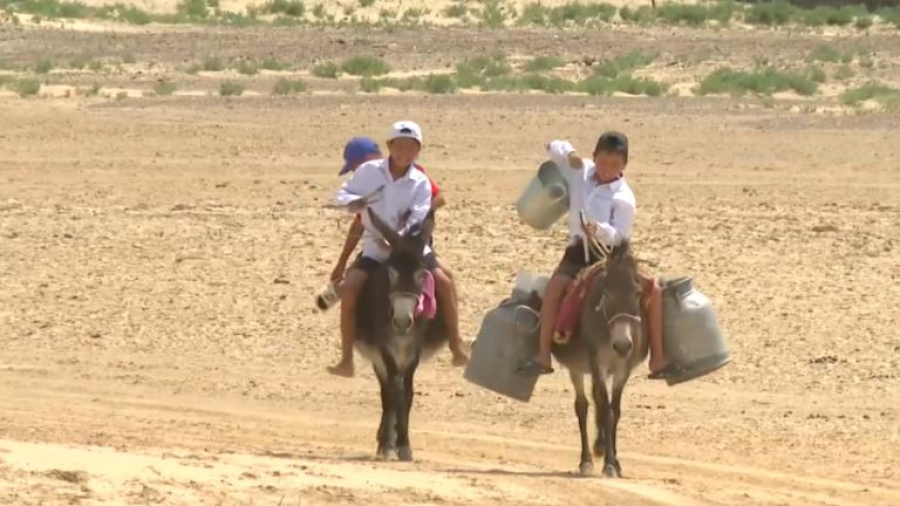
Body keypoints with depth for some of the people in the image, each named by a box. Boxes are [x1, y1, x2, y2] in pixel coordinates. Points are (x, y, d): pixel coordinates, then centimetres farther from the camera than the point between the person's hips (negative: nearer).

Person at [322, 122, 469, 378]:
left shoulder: (421, 183, -3)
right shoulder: (369, 171, -3)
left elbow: (417, 220, -12)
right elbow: (343, 195, 0)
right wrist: (356, 202, -23)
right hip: (375, 249, 0)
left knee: (444, 282, -19)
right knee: (349, 290, -20)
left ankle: (456, 349, -9)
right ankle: (346, 360, -14)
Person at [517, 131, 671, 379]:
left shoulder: (623, 197, -11)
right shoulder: (580, 172, 2)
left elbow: (620, 236, -18)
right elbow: (555, 148, 9)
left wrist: (600, 230, -39)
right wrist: (569, 154, -14)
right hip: (578, 253, 2)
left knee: (652, 288, -18)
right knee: (556, 286, -28)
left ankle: (658, 360, -11)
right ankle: (542, 357, -29)